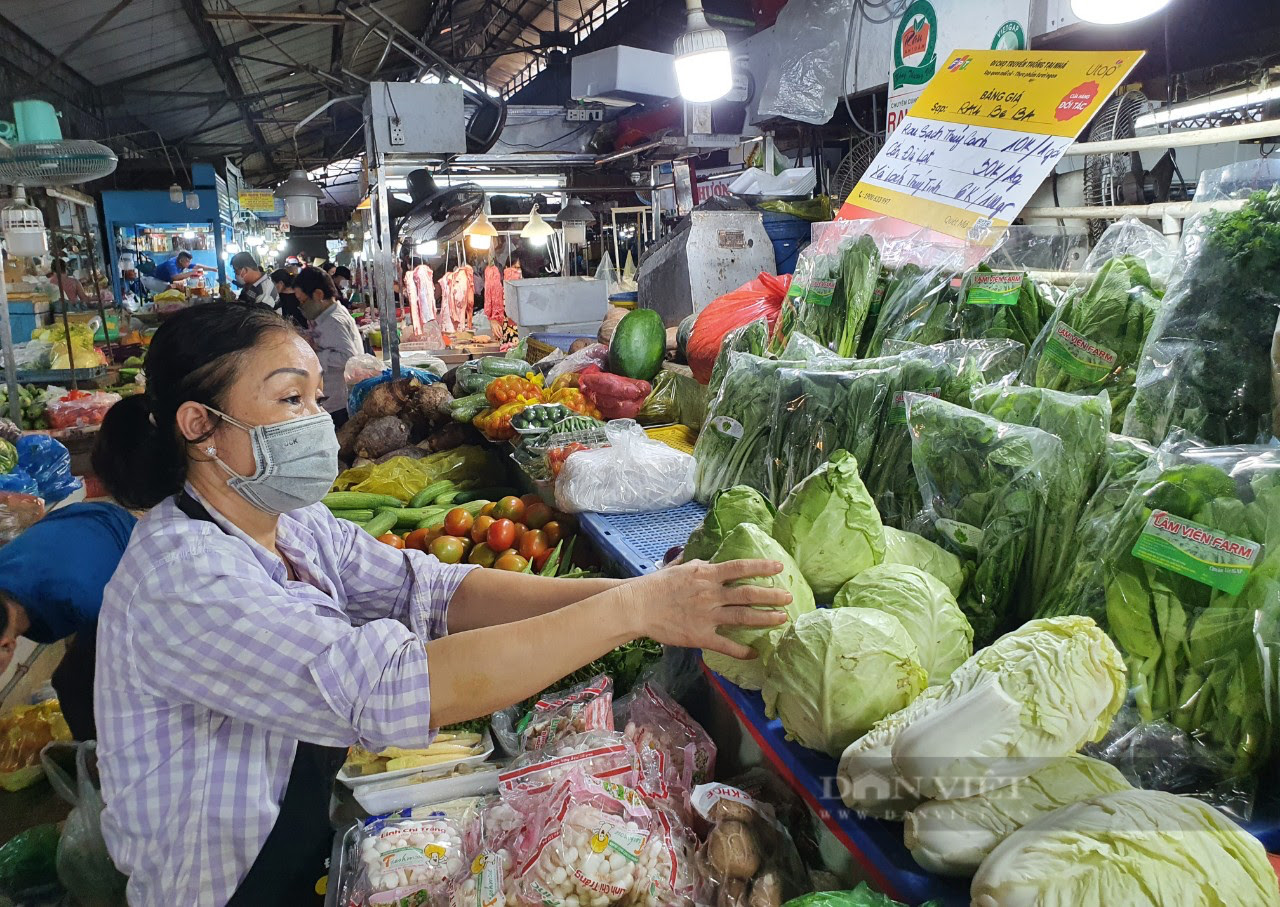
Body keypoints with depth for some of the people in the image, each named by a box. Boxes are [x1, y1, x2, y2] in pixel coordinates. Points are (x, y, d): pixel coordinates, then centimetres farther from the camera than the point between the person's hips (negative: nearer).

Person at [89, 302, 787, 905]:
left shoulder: (293, 523, -1)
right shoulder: (181, 575, -27)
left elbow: (435, 591, -11)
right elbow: (394, 688, -37)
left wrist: (620, 592, -23)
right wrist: (631, 609, -37)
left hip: (309, 850, 6)